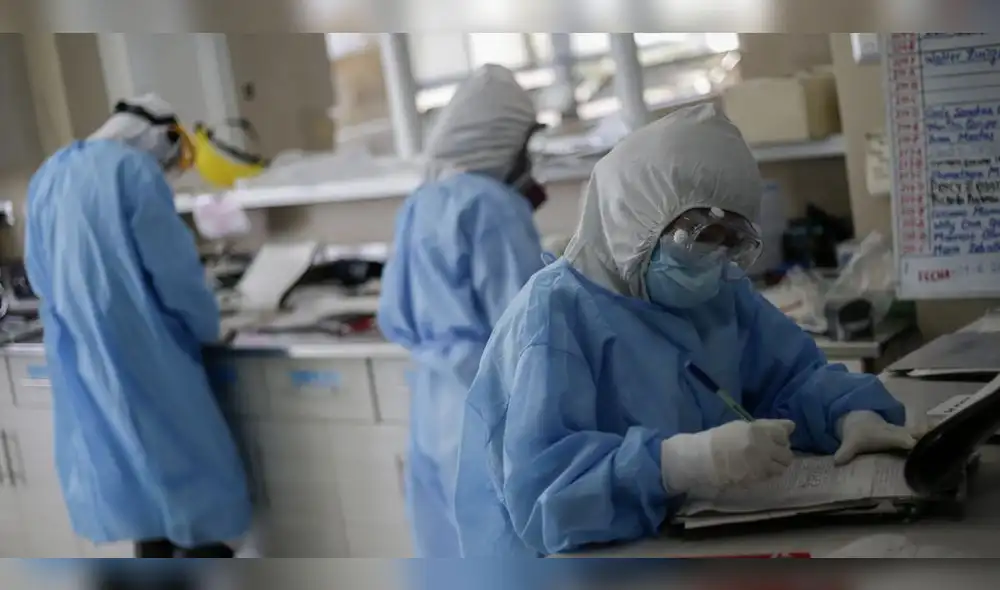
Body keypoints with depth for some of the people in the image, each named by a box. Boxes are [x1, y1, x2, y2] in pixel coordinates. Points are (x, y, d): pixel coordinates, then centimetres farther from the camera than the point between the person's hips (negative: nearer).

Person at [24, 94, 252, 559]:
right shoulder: (134, 169, -12)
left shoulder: (47, 176, 11)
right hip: (140, 350, -8)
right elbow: (172, 266, -13)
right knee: (186, 458, 3)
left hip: (78, 354, 8)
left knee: (131, 463, 17)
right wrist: (206, 328, 2)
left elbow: (39, 274, 18)